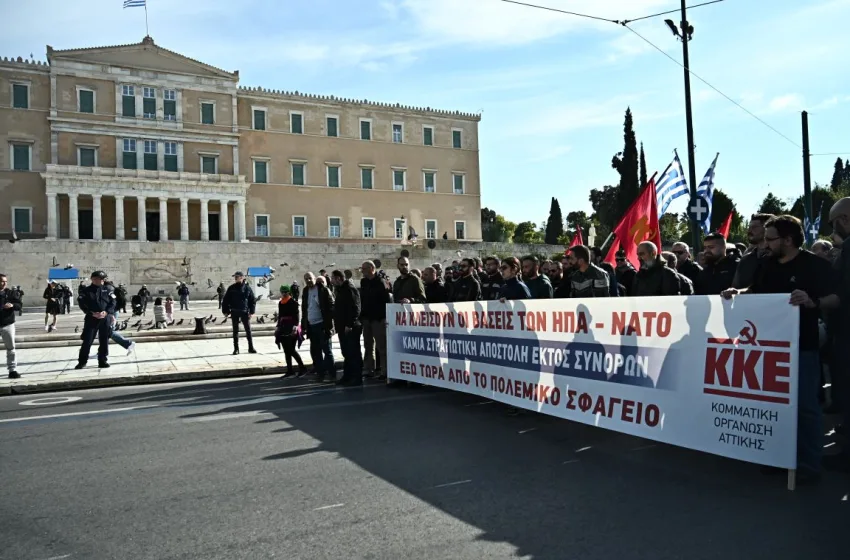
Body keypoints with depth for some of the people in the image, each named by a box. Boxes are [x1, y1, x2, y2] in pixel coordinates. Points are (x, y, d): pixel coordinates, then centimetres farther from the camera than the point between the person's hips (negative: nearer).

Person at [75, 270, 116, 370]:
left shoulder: (107, 289, 8)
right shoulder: (86, 291, 2)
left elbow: (113, 302, 2)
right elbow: (82, 305, -4)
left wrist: (106, 312, -14)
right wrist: (92, 313, -16)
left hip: (105, 319, 2)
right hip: (91, 319, -2)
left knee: (104, 341, 6)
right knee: (87, 340, -2)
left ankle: (103, 361, 15)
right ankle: (82, 362, 8)